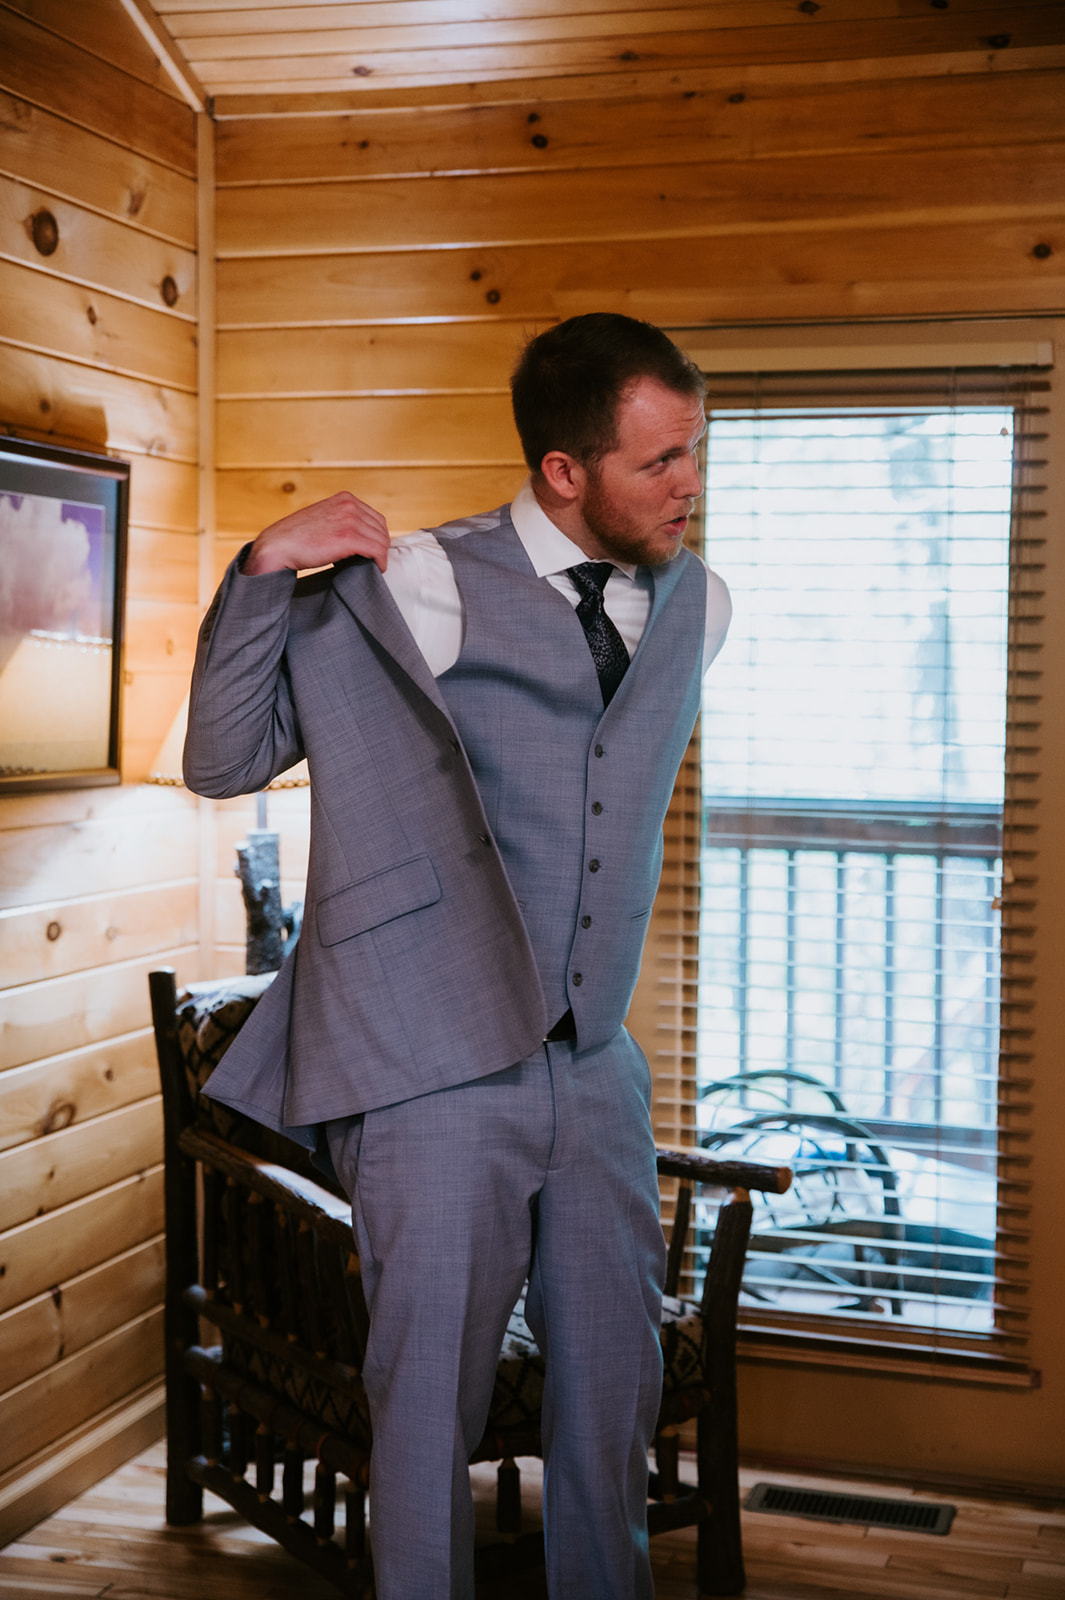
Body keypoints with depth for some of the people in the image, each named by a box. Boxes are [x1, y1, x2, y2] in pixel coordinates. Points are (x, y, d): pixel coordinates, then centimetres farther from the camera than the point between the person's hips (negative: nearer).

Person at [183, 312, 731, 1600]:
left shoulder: (700, 605, 7)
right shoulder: (414, 588, -9)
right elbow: (223, 761, -10)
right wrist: (263, 573, -20)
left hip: (597, 1071, 5)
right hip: (438, 1078, -5)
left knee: (613, 1396, 14)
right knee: (429, 1405, 3)